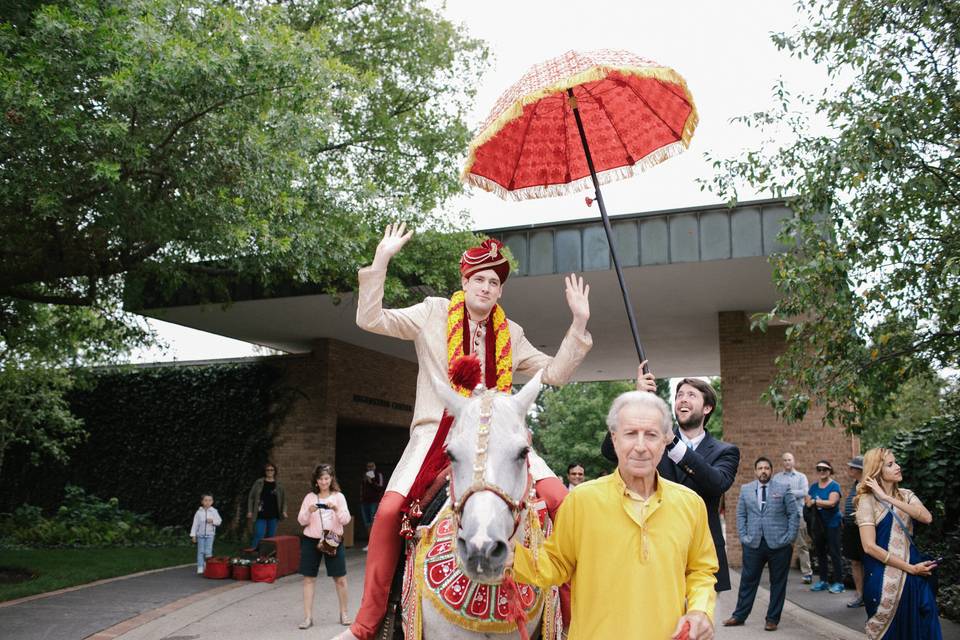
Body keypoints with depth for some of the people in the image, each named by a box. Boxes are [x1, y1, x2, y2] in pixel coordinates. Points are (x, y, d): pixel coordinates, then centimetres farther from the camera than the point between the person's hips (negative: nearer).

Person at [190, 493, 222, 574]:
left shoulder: (214, 511, 1)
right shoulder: (199, 512, 1)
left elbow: (219, 521, 2)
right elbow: (195, 524, 2)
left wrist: (213, 521, -18)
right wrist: (193, 535, 0)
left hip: (210, 534, -1)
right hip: (200, 535, 1)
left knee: (208, 552, -3)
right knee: (200, 551, 2)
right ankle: (200, 567, 7)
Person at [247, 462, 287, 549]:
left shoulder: (278, 485, 7)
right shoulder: (259, 483, 2)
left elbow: (283, 499, 12)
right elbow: (251, 497, 4)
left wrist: (284, 511, 0)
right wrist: (249, 511, -2)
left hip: (273, 515, 2)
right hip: (261, 515, -2)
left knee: (271, 537, 6)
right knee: (259, 535, -11)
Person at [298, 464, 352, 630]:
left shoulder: (338, 496, 2)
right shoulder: (310, 497, 3)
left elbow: (346, 519, -4)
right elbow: (302, 521, 1)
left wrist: (336, 509, -22)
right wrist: (309, 511, -19)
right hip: (311, 541, 1)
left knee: (340, 578, 3)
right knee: (309, 578, 1)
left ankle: (344, 613, 20)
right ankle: (308, 617, 8)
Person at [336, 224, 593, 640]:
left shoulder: (511, 334, 14)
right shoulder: (433, 313, 6)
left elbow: (554, 374, 13)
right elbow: (370, 320, -1)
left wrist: (579, 325, 3)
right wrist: (380, 261, -9)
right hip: (439, 432, -2)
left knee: (557, 498, -17)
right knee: (390, 510, -21)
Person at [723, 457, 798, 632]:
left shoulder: (783, 488, 1)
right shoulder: (746, 489, 8)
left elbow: (794, 514, 1)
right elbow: (741, 515, 11)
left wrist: (790, 539, -5)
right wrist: (743, 537, 1)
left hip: (778, 544, -1)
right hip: (753, 544, 2)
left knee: (778, 582, 6)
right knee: (748, 581, 6)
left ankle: (772, 619, 17)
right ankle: (739, 616, 14)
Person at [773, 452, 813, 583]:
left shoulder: (801, 477, 10)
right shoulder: (776, 478, 12)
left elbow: (804, 492, -6)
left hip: (798, 513, -1)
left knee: (802, 545, 0)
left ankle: (807, 573, 4)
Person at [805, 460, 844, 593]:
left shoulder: (834, 486, -7)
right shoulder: (813, 486, 10)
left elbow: (832, 502, -20)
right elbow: (808, 503, 1)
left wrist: (815, 501, -11)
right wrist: (822, 503, -16)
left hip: (832, 523, -6)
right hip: (818, 523, 6)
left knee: (834, 553, -6)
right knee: (820, 552, 10)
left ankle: (838, 582, 0)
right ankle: (823, 581, 18)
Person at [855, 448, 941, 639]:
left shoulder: (906, 495, 8)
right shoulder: (868, 500, -8)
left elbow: (927, 517, -13)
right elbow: (869, 546, -16)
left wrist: (888, 498, -17)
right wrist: (910, 568, -14)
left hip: (913, 574, 5)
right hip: (884, 578, -4)